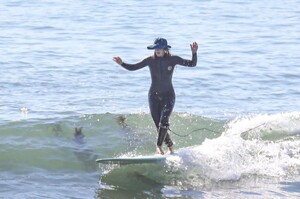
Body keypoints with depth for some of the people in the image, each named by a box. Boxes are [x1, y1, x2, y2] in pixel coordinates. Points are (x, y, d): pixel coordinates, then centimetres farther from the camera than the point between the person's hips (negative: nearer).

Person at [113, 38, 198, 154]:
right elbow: (133, 68, -1)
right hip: (154, 95, 2)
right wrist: (122, 64, -18)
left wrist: (194, 53, -25)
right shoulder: (150, 60, -3)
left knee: (163, 122, -22)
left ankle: (158, 146, -19)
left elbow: (192, 64, -8)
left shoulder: (173, 59, -6)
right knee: (158, 125, -1)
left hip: (168, 95, -2)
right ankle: (171, 147, 12)